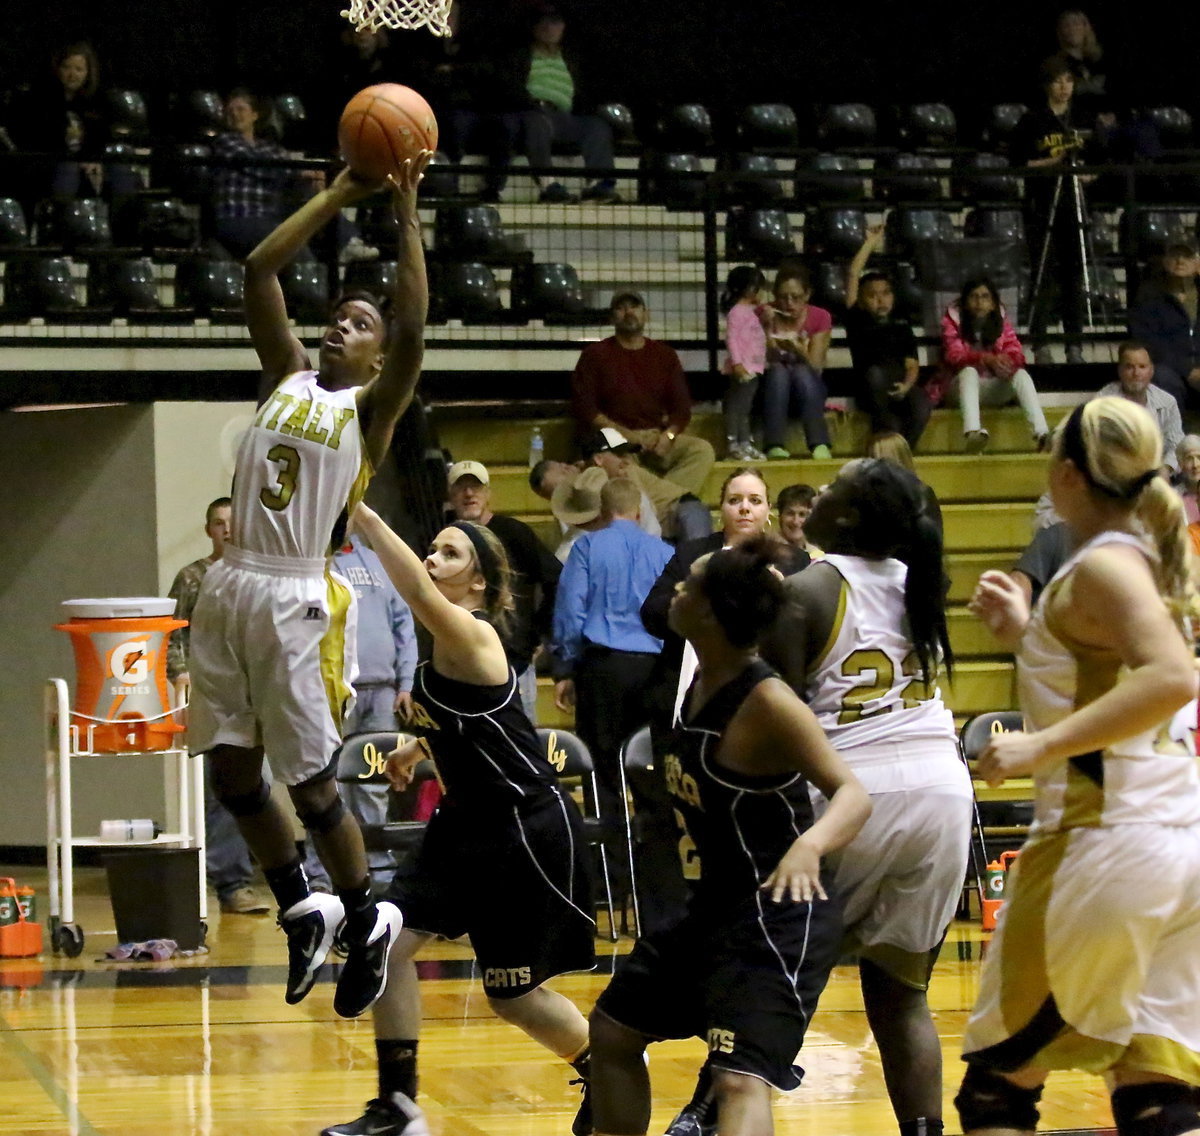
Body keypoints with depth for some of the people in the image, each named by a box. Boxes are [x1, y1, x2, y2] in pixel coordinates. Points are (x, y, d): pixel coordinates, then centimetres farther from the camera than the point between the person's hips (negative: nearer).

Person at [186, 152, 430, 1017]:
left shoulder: (370, 409, -1)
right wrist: (340, 197, 8)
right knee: (230, 766, 9)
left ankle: (367, 924, 15)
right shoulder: (288, 375, 13)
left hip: (298, 599, -6)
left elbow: (413, 332, -17)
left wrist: (407, 213, -15)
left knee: (309, 780, -2)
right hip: (232, 586, 6)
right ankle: (304, 911, 24)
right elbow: (260, 270, 10)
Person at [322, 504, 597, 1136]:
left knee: (512, 994, 1)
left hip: (530, 828, -9)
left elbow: (419, 595, -42)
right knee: (391, 942, -4)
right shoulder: (445, 643, 6)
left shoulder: (471, 635, -20)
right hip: (468, 823, 9)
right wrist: (419, 748, 12)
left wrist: (361, 514, -48)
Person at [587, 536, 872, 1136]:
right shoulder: (702, 684, 3)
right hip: (715, 907, 11)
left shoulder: (766, 702, -22)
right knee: (612, 1029, 23)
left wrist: (809, 845, -43)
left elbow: (853, 793, -26)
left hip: (777, 913, -11)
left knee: (740, 1078, -24)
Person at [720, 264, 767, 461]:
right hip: (742, 370, -10)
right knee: (736, 406, -8)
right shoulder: (737, 312, -12)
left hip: (753, 368, 10)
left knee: (745, 408, 14)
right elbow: (731, 338, -20)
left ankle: (745, 444, 20)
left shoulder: (750, 311, 18)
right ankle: (732, 446, -8)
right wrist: (737, 363, -25)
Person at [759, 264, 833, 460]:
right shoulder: (766, 315, -4)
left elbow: (815, 366, -12)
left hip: (808, 388, 0)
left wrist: (798, 350, -32)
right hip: (772, 388, 0)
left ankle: (819, 444, -45)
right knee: (778, 370, -34)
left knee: (802, 371, -34)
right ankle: (775, 446, -46)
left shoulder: (820, 318, -4)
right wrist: (768, 328, -23)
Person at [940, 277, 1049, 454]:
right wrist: (986, 359, -37)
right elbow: (954, 355, -18)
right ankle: (973, 432, -64)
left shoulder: (1001, 320, 6)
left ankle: (1041, 433, -46)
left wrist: (1004, 360, -30)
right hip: (964, 387, -3)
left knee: (1021, 374, -25)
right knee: (969, 371, -35)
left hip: (995, 389, 3)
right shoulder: (953, 319, -2)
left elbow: (1016, 353, -4)